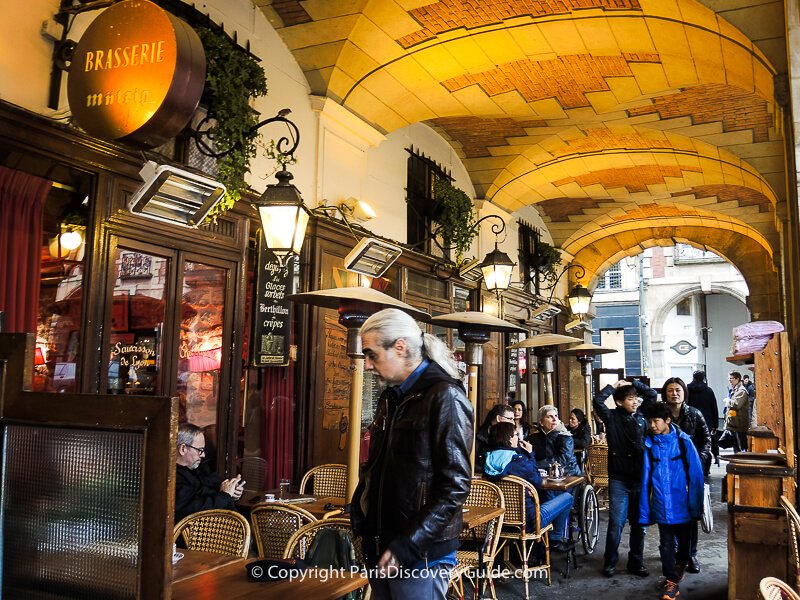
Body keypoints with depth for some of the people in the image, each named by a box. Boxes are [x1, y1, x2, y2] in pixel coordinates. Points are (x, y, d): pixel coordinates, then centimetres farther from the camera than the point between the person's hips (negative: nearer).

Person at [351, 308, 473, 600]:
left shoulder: (444, 397, -13)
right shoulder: (391, 397, 12)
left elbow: (455, 486, -18)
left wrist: (406, 546, -20)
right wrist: (359, 518, 6)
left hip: (421, 554, -7)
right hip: (381, 548, 7)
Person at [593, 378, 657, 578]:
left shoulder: (641, 416, 7)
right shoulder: (612, 417, -3)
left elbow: (652, 395, 15)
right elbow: (598, 401, -19)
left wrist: (633, 383, 5)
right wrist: (614, 386, -8)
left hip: (640, 478, 4)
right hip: (619, 479, -4)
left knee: (639, 524, 11)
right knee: (616, 523, -1)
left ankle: (636, 562, 24)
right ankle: (610, 562, 13)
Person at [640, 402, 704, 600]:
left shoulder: (683, 441, -10)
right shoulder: (649, 443, -3)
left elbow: (695, 473, -7)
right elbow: (646, 476, 0)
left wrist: (695, 503, -9)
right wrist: (644, 508, -1)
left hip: (681, 502, 0)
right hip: (661, 503, 1)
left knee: (683, 541, 19)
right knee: (666, 544, 3)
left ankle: (679, 567, 45)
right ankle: (671, 581, 16)